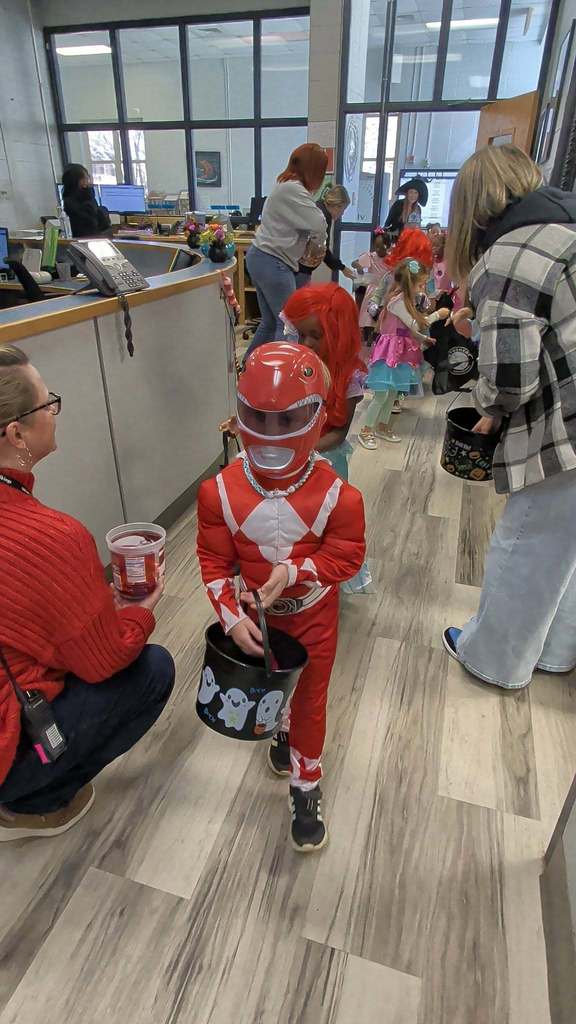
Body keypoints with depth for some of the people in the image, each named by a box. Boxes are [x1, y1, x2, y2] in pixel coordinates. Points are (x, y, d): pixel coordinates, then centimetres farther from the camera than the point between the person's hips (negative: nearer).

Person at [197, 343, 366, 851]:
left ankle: (305, 789, 36)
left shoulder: (335, 494, -26)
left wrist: (296, 569, -30)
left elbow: (348, 552, -16)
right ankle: (282, 730, 60)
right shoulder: (221, 490, -21)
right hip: (256, 614, 2)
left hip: (313, 615, -1)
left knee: (310, 699, 13)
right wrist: (233, 617, -19)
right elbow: (214, 560, -12)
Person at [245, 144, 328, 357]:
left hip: (260, 257, 10)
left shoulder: (286, 185, 17)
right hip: (272, 263, -10)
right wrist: (319, 243, 2)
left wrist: (311, 241, 2)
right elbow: (318, 224, -17)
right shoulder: (292, 189, -15)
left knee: (270, 322, 14)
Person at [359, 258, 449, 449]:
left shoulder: (406, 299, 11)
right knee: (382, 394, -6)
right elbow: (414, 325, -15)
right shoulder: (397, 300, -18)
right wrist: (437, 315, -7)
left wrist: (423, 338, 13)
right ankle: (366, 431, 3)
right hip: (391, 350, -9)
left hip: (401, 351, 9)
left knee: (393, 392, 14)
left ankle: (382, 426, 26)